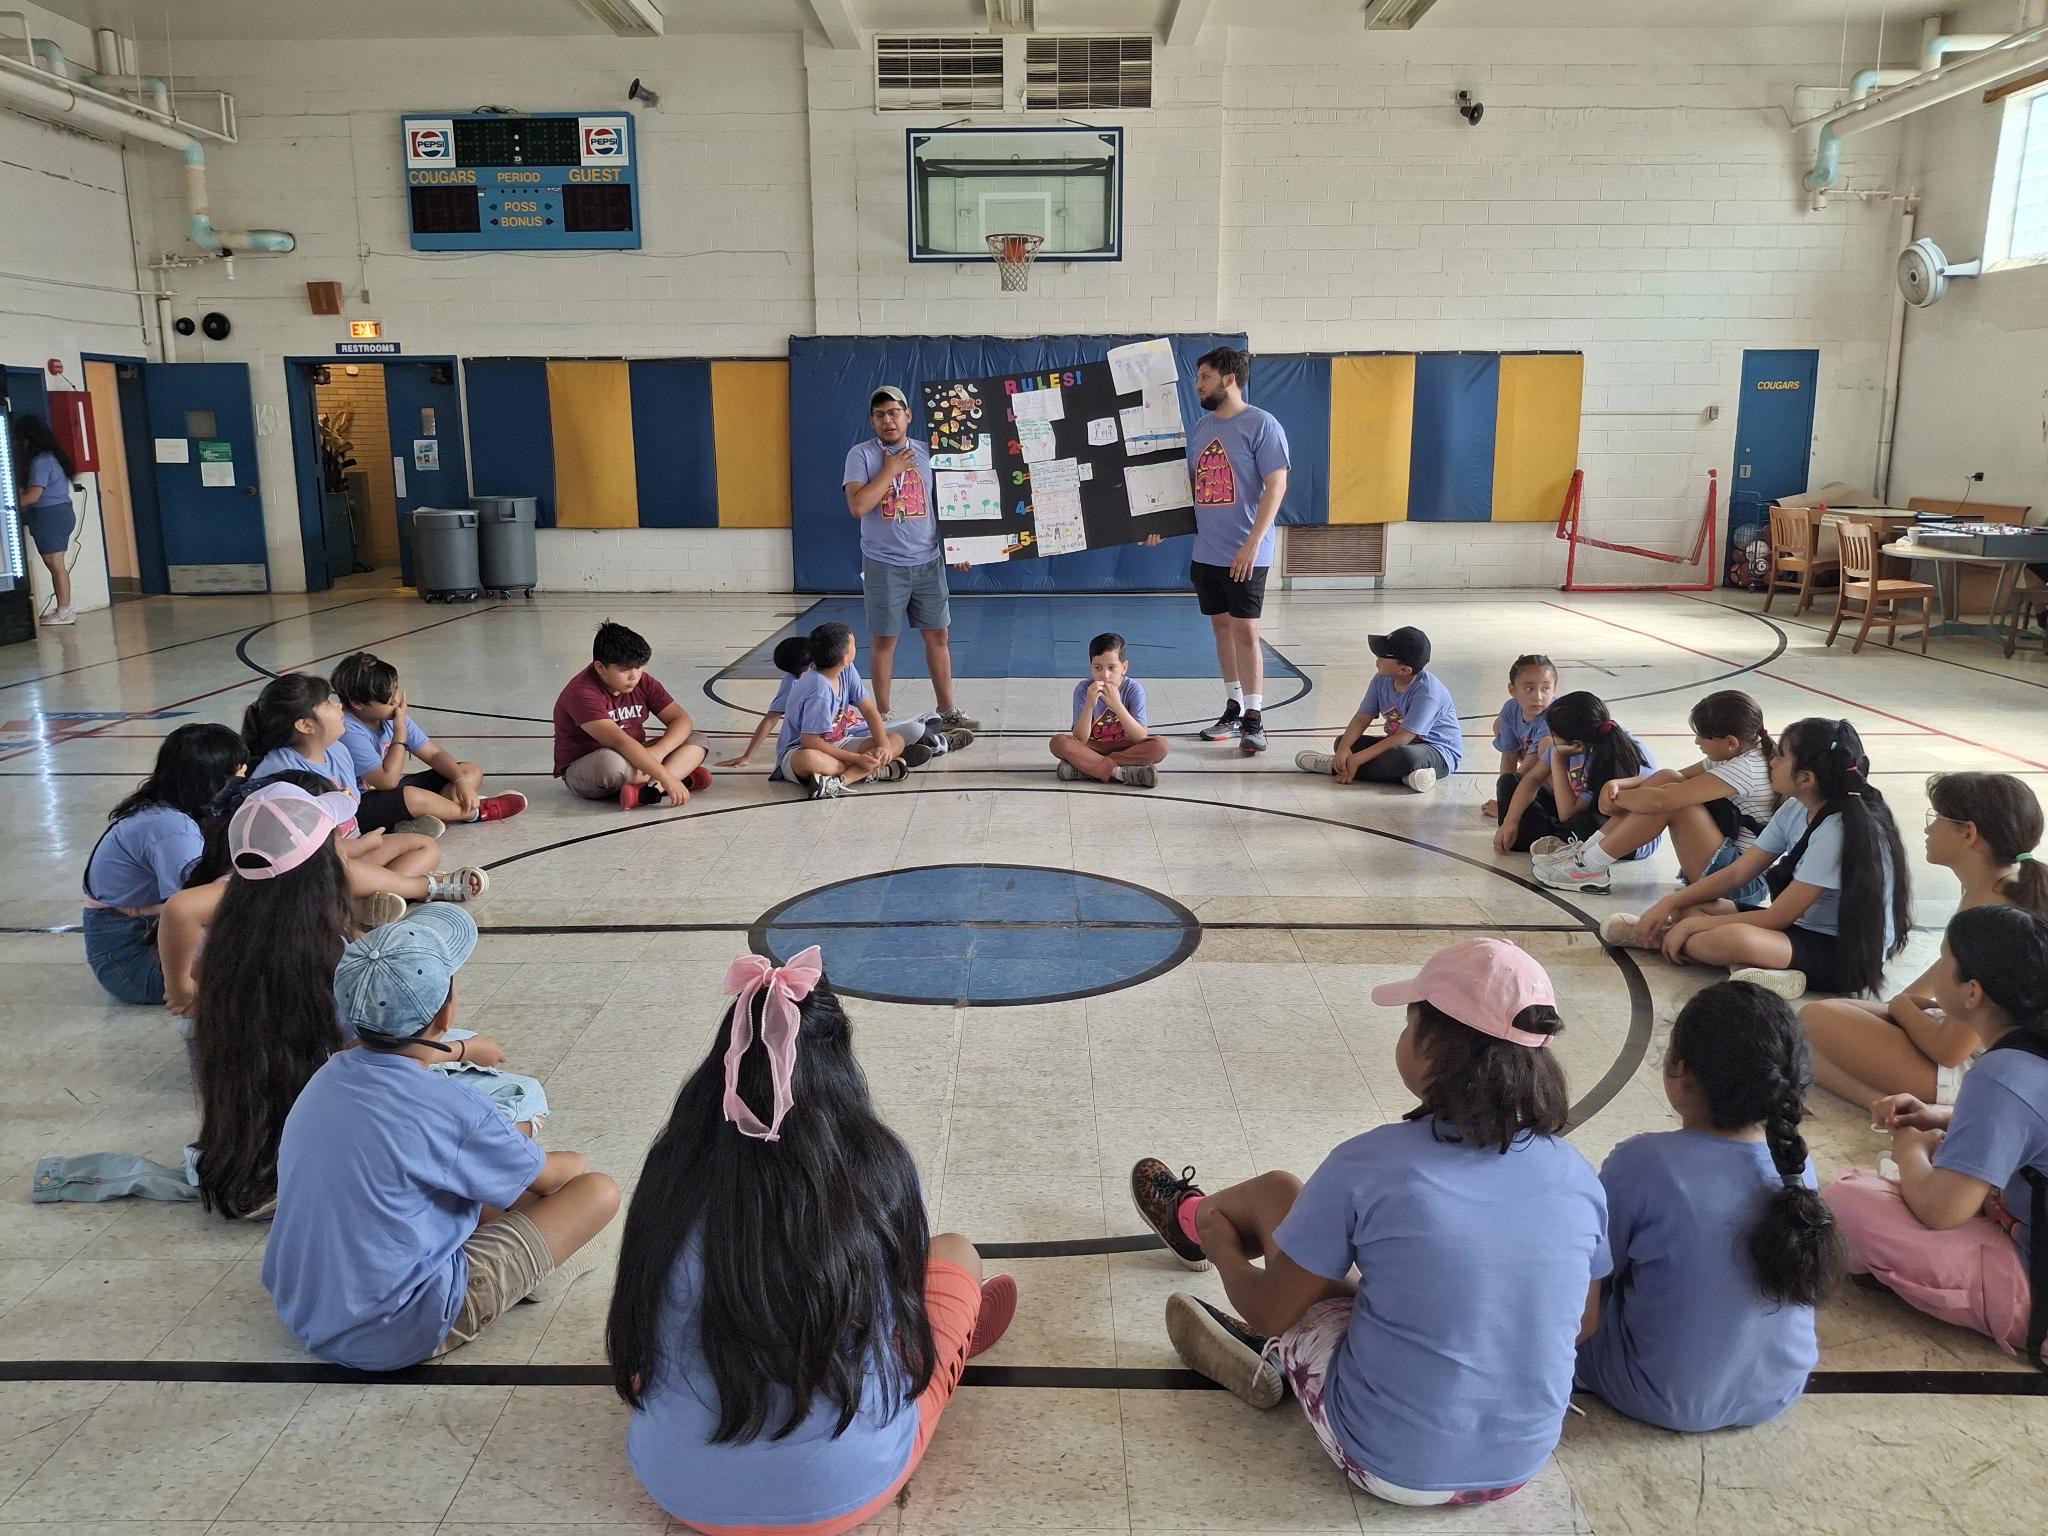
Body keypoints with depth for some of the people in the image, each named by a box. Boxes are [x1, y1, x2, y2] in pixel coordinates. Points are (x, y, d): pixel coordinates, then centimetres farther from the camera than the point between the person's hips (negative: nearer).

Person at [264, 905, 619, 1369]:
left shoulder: (329, 1076, -4)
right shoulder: (454, 1109, -24)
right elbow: (550, 1178, -4)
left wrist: (460, 1050, 41)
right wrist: (572, 1163, 19)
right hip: (396, 1336, -7)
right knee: (597, 1191, -2)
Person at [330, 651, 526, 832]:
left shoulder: (392, 714, 0)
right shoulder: (349, 731, -25)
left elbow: (434, 754, 4)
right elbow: (387, 780, -29)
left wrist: (461, 780, -15)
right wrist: (400, 731, -24)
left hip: (392, 789, 9)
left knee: (472, 771, 2)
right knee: (412, 797, -40)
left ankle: (436, 817, -27)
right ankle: (476, 811, -13)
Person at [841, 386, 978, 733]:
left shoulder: (927, 453, 7)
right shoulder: (861, 454, -5)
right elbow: (858, 507, -18)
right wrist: (890, 470, -13)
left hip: (928, 562, 4)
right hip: (884, 565, -4)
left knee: (938, 635, 9)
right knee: (885, 640, 3)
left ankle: (948, 713, 20)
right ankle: (883, 717, 13)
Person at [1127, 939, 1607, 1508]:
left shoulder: (1368, 1166, -22)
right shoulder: (1578, 1177, -10)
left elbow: (1269, 1313, -9)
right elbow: (1581, 1327, 7)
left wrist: (1218, 1239, 13)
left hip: (1386, 1465, -4)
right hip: (1519, 1469, 4)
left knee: (1275, 1193, 14)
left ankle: (1190, 1222, 45)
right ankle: (1268, 1352, 35)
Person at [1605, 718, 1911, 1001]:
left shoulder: (1838, 832, -25)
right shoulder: (1795, 810, 1)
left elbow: (1776, 917, -20)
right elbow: (1736, 873, 6)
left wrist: (1692, 923, -15)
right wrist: (1670, 903, -4)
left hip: (1851, 955, -9)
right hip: (1806, 927, 9)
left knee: (1734, 939, -37)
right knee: (1688, 907, 0)